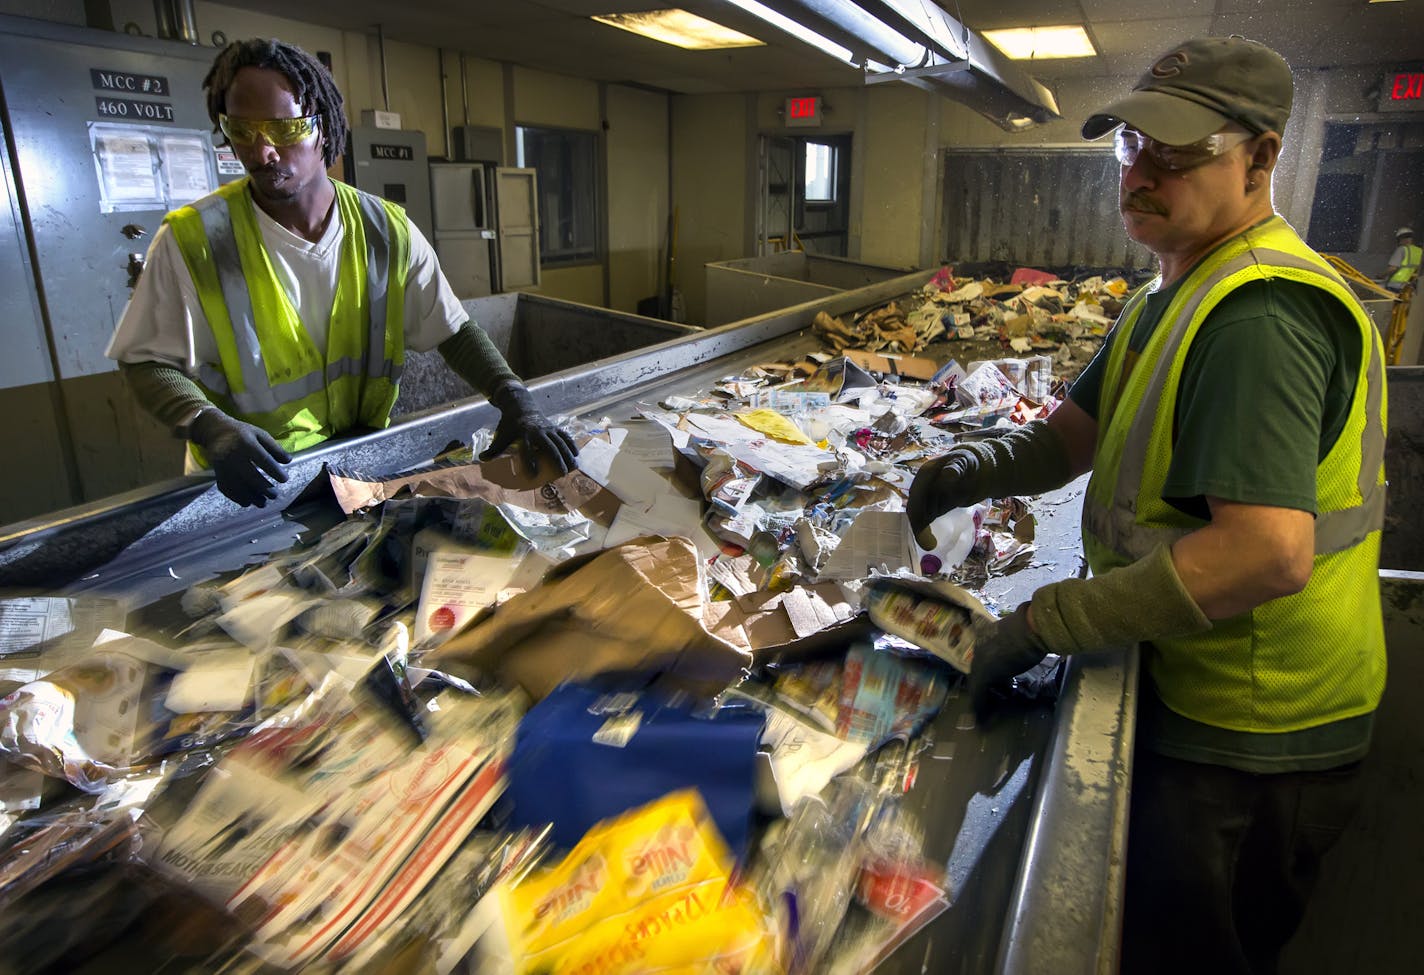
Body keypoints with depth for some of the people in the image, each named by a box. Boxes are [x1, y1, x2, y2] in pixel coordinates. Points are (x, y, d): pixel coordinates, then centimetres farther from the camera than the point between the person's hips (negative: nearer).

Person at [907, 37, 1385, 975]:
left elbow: (1269, 552, -37)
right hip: (1197, 695, 9)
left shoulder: (1258, 316, -27)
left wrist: (1043, 624, -31)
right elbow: (1074, 433, 10)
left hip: (1246, 742, -9)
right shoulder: (1177, 294, 9)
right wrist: (973, 467, -9)